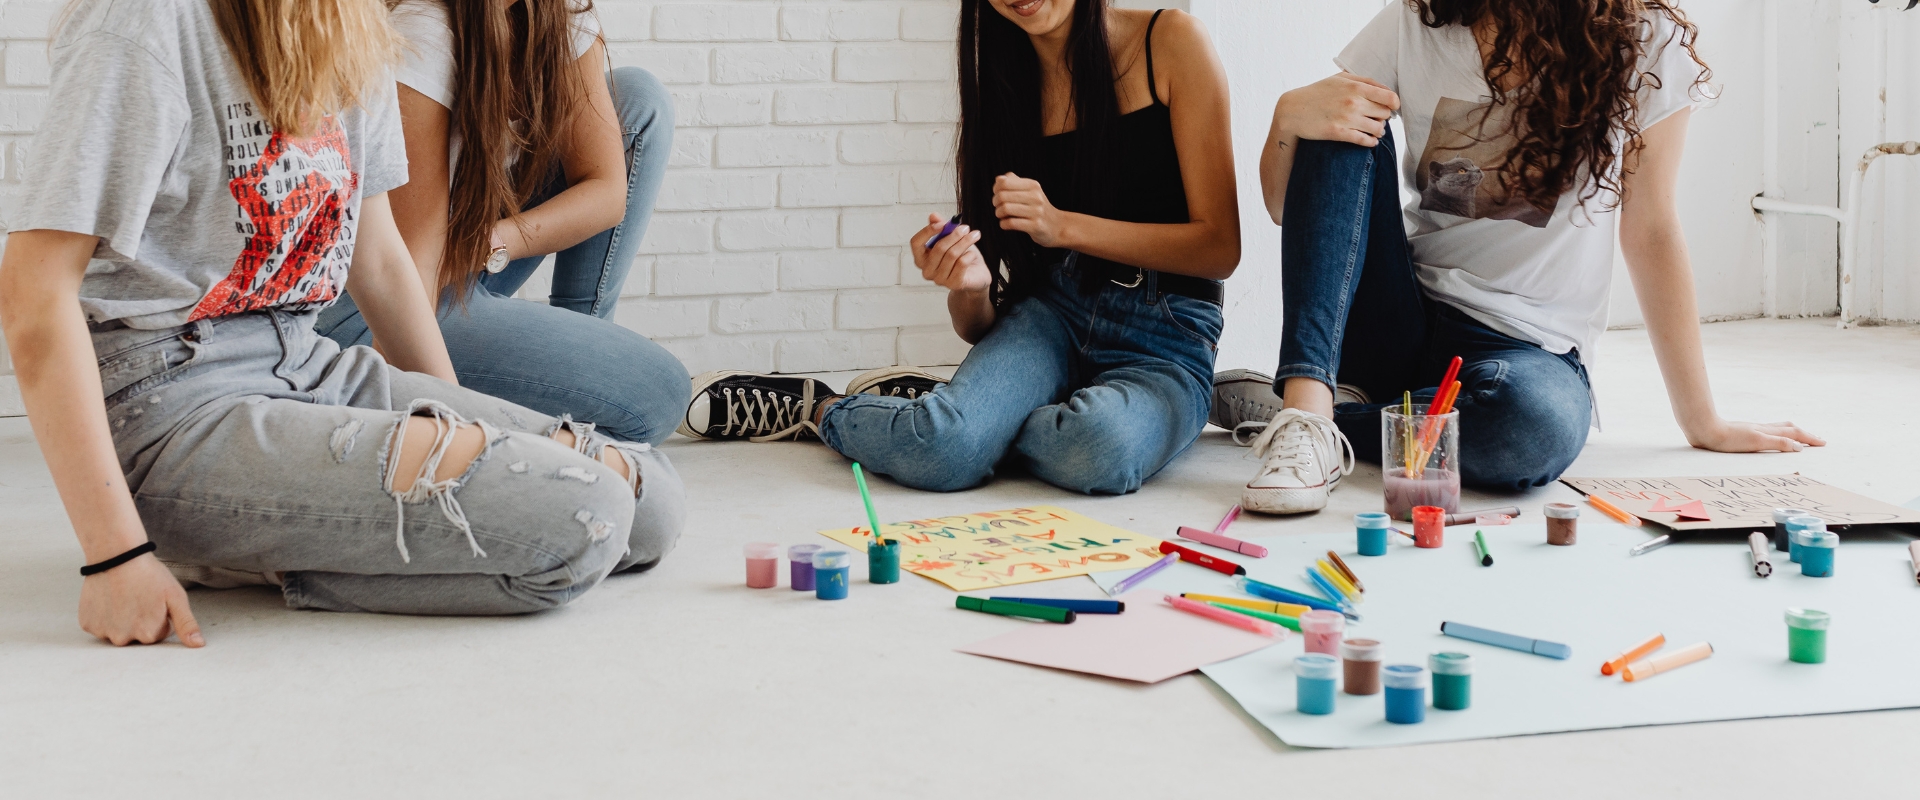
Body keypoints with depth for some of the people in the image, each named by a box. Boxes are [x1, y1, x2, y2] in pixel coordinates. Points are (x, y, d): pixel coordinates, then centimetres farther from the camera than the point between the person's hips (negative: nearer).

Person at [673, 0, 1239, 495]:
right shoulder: (1006, 82, 9)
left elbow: (1220, 248, -7)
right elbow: (978, 327, 8)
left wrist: (1062, 225, -16)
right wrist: (967, 287, -17)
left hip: (1165, 345, -2)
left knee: (1104, 445, -38)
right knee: (944, 450, -32)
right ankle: (811, 407, 4)